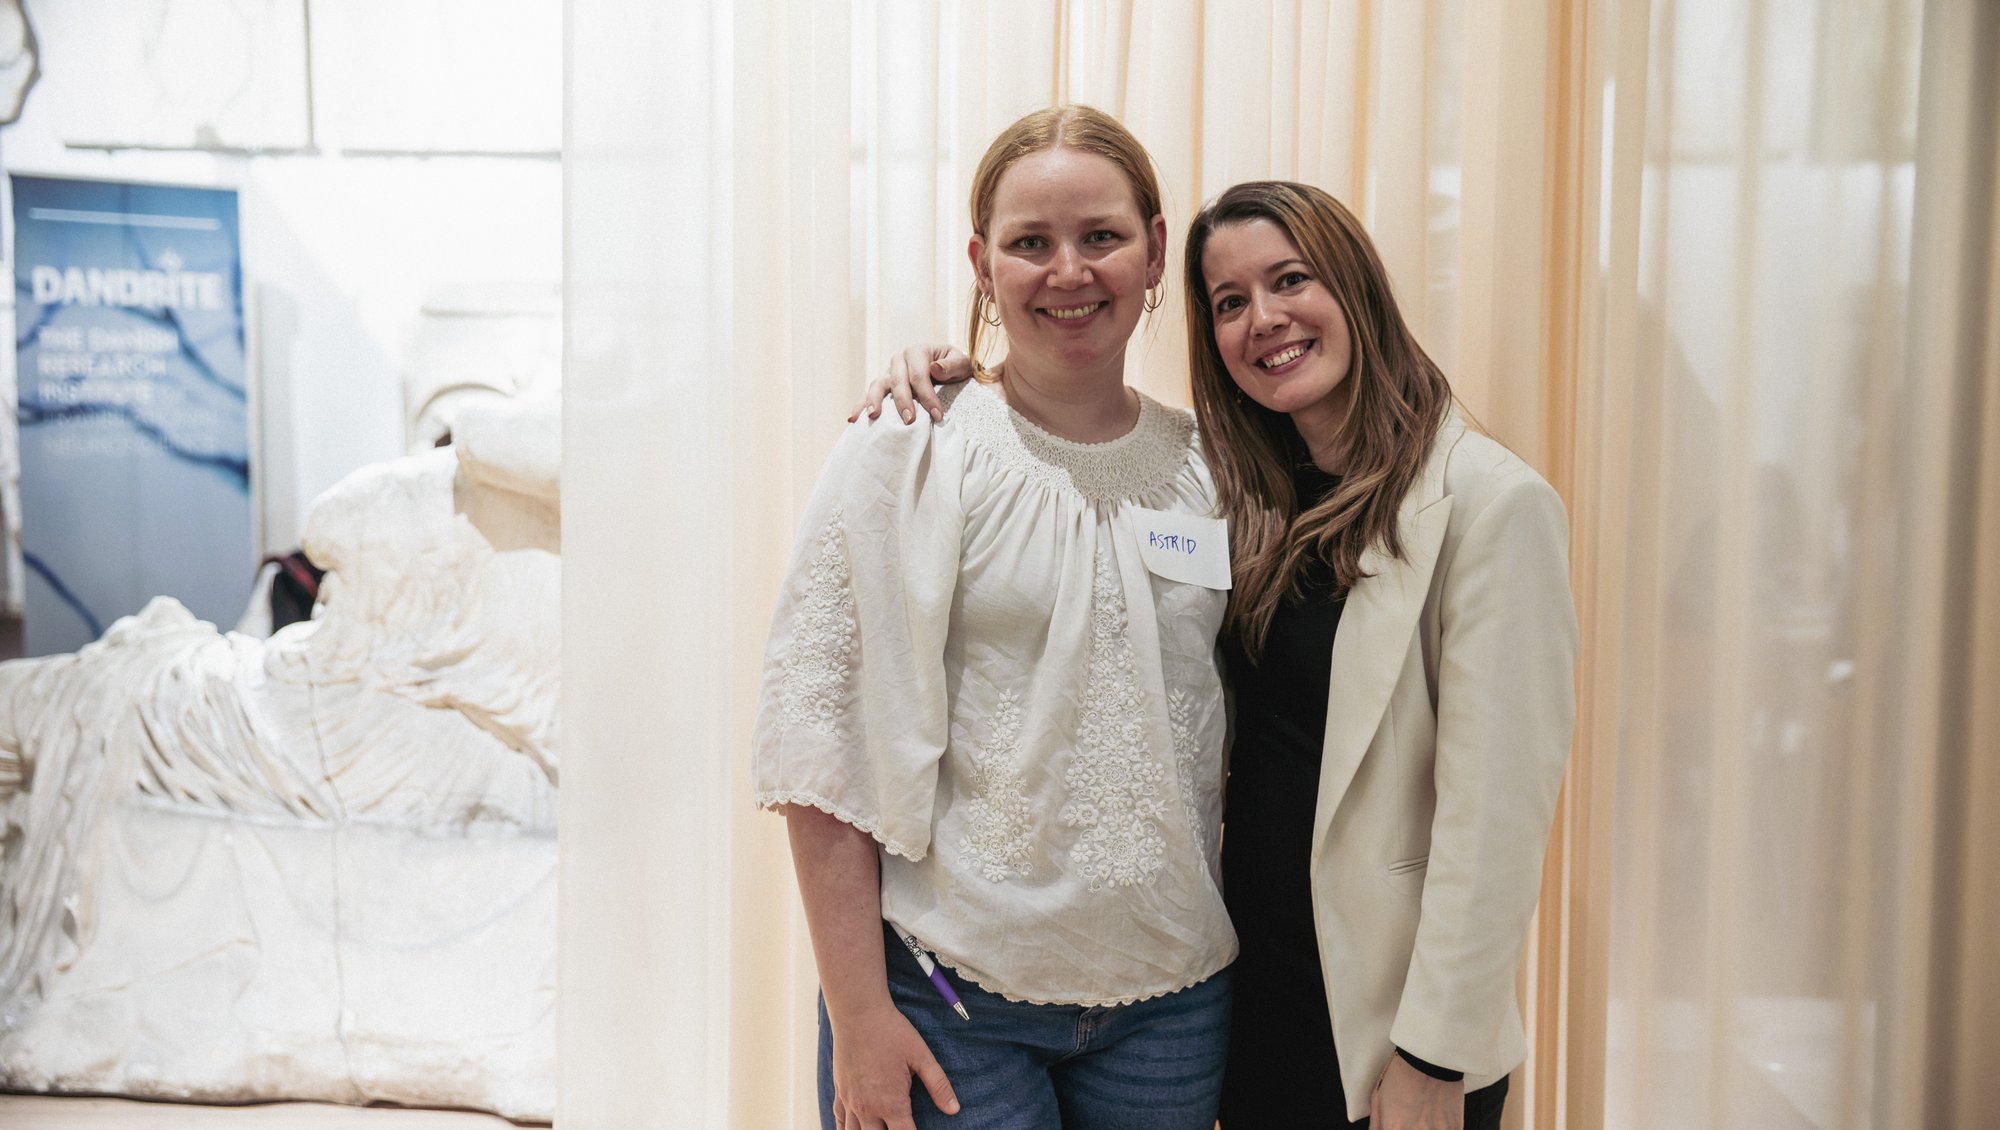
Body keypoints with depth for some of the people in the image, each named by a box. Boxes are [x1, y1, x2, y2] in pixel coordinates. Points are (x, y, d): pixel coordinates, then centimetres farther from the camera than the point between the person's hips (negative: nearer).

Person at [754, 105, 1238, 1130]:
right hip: (950, 995, -3)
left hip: (1171, 995, 4)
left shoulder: (1205, 467, 5)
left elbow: (1235, 727, 12)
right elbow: (824, 742, -11)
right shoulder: (907, 458, -8)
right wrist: (856, 1016, -12)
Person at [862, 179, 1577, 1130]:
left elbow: (1496, 809, -17)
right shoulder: (1243, 491, 3)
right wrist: (937, 375, -5)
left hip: (1390, 1018, -5)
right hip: (1249, 982, 6)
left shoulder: (1490, 501, -15)